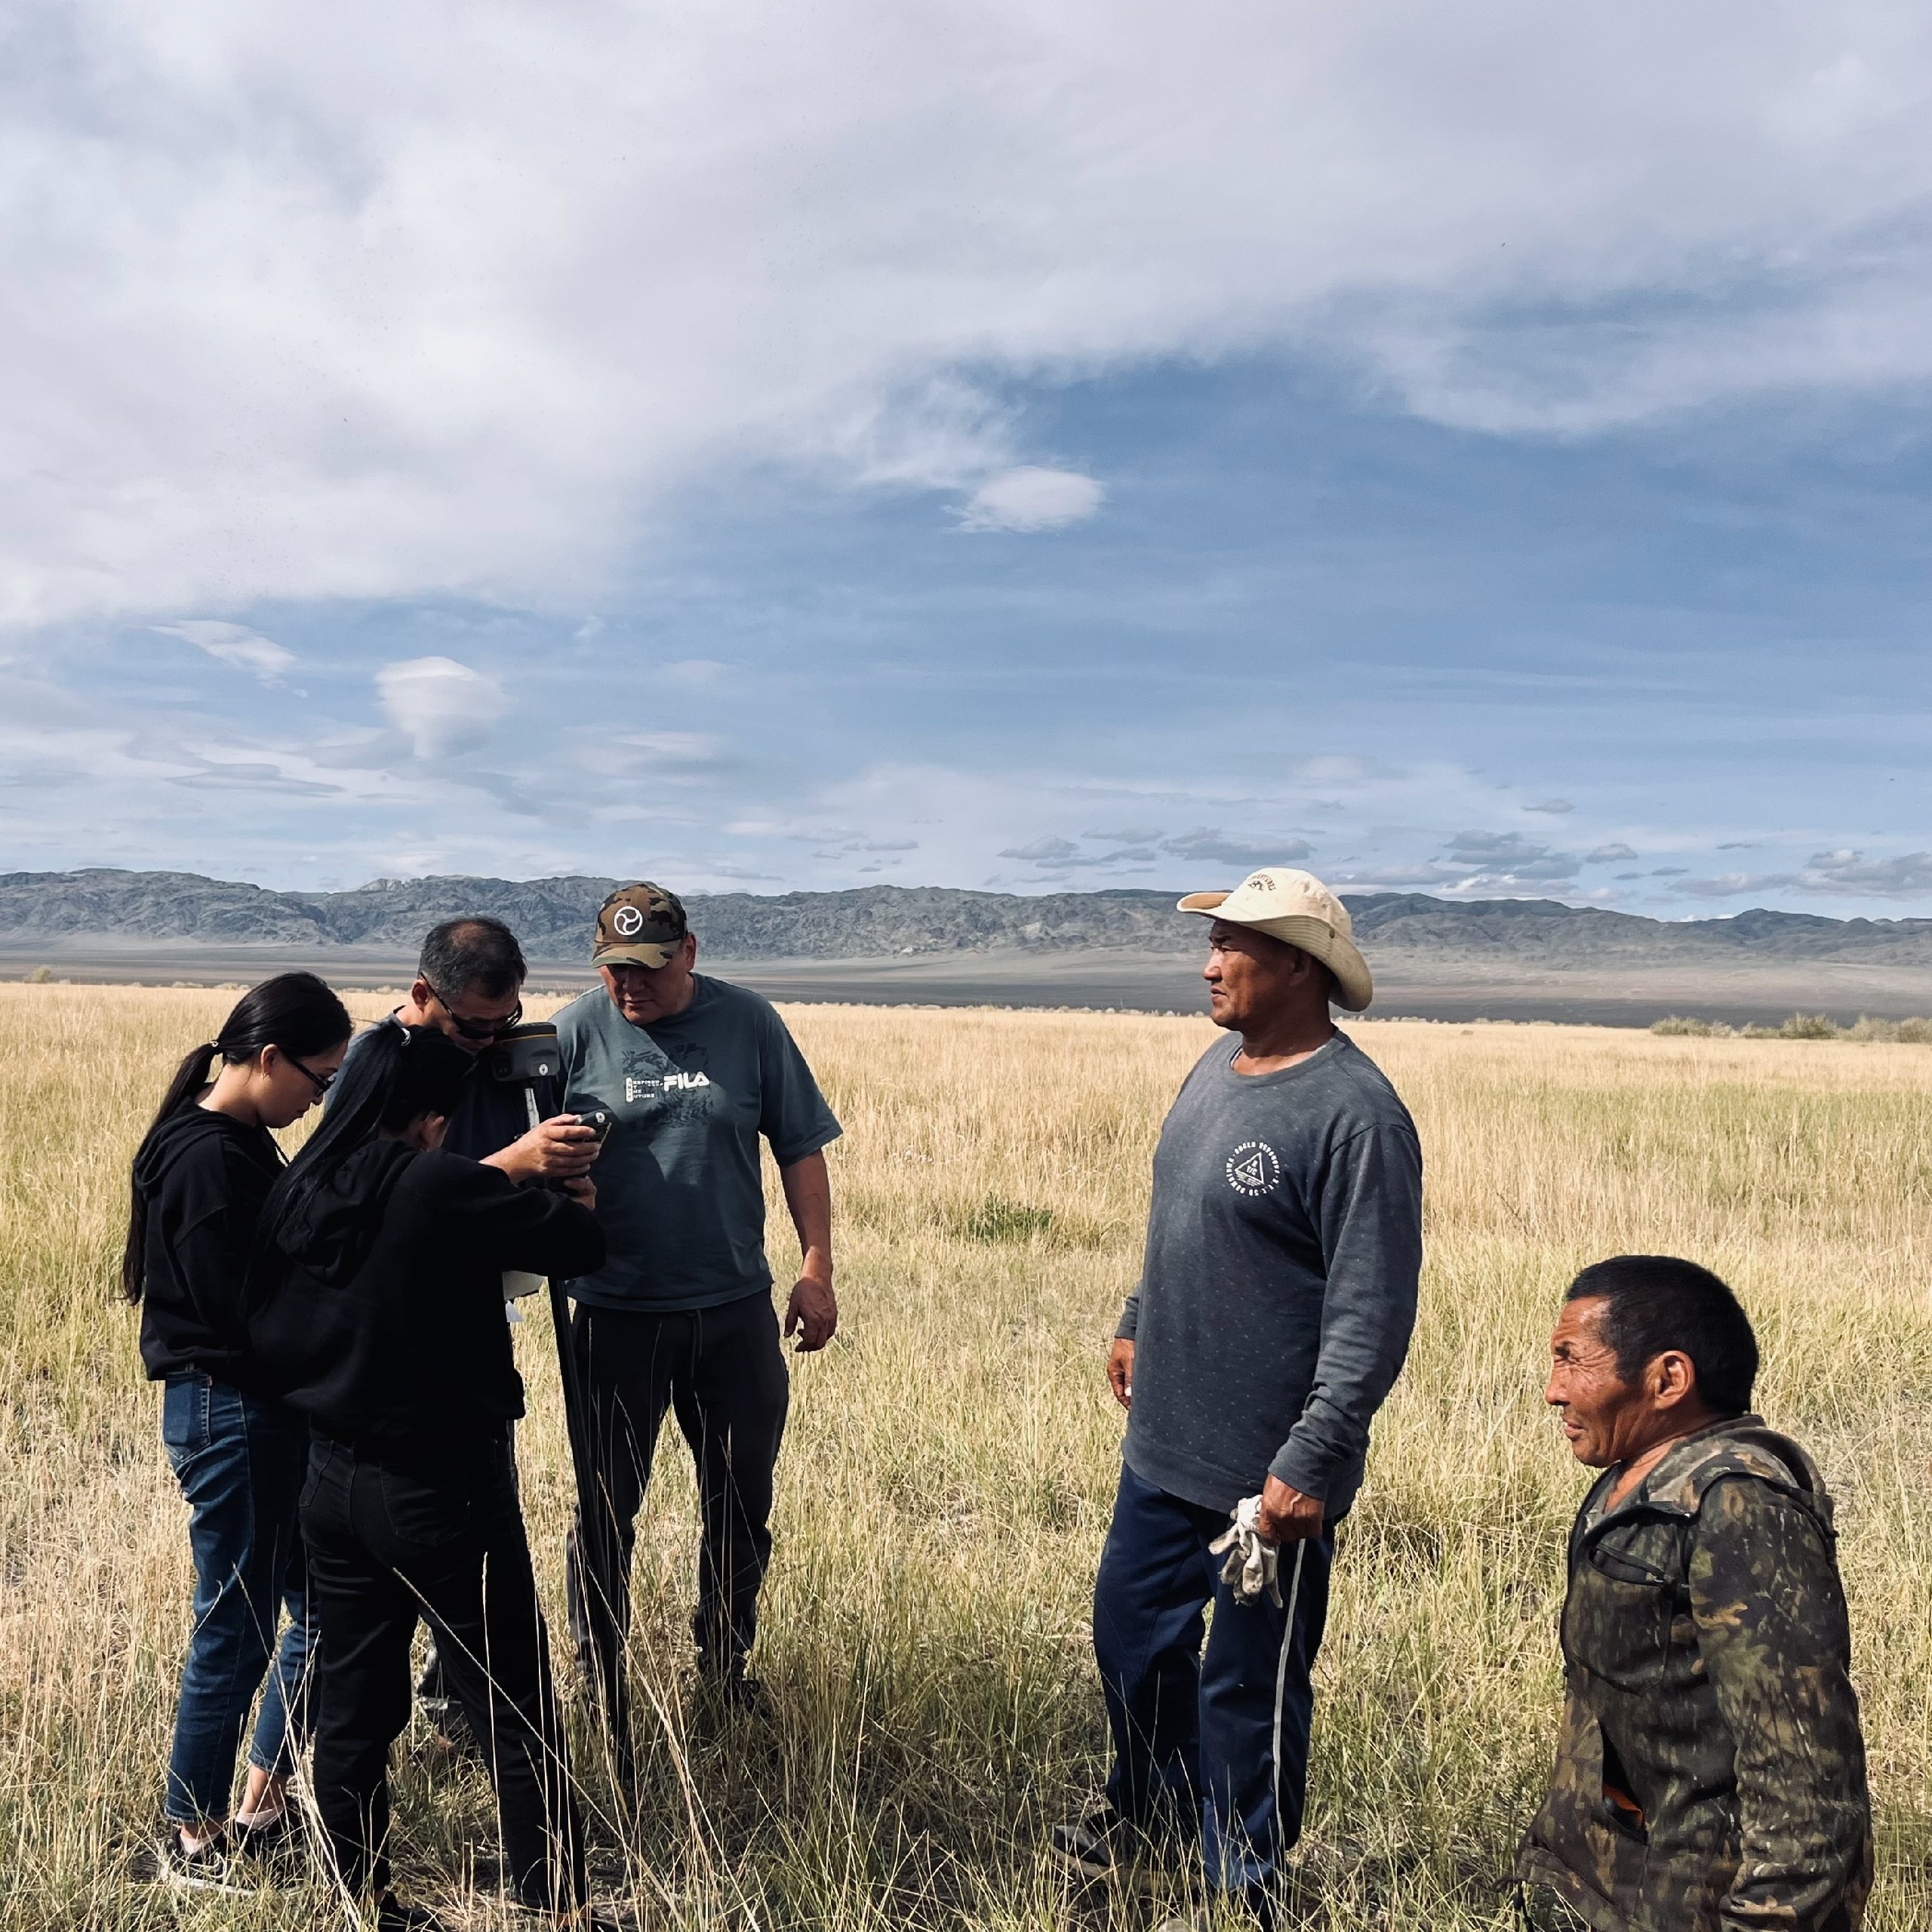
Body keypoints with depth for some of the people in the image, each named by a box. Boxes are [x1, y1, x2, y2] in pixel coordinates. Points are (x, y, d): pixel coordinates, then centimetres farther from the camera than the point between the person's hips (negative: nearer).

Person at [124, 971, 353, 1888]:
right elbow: (244, 1310, -23)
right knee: (237, 1628, 5)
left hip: (272, 1408, 10)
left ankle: (263, 1802, 32)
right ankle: (192, 1839, 23)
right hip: (229, 1411, -10)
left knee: (321, 1604, 17)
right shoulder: (205, 1158, -21)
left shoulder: (239, 1141, 9)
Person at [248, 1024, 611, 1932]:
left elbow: (269, 1339, 7)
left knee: (351, 1713, 17)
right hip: (442, 1490, -7)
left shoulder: (296, 1190, -1)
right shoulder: (438, 1187, -20)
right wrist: (568, 1202, 7)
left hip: (335, 1484, 7)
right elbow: (579, 1243, -14)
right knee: (518, 1723, 6)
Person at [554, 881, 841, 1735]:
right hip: (616, 1314, -2)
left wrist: (817, 1267, -1)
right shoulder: (574, 1033, -5)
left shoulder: (748, 1023, -1)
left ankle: (725, 1663, 37)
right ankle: (600, 1689, 28)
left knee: (741, 1502, 16)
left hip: (736, 1310, 2)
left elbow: (801, 1150, 3)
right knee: (606, 1510, 10)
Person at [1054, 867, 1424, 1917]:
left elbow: (1371, 1317, -23)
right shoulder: (1218, 1064, 6)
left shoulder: (1355, 1115, -22)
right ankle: (1150, 1807, 48)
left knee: (1248, 1686, 8)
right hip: (1165, 1440, 8)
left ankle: (1241, 1888, 31)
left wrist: (1310, 1463, -24)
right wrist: (1139, 1322, 24)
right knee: (1131, 1633, 22)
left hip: (1268, 1470, -8)